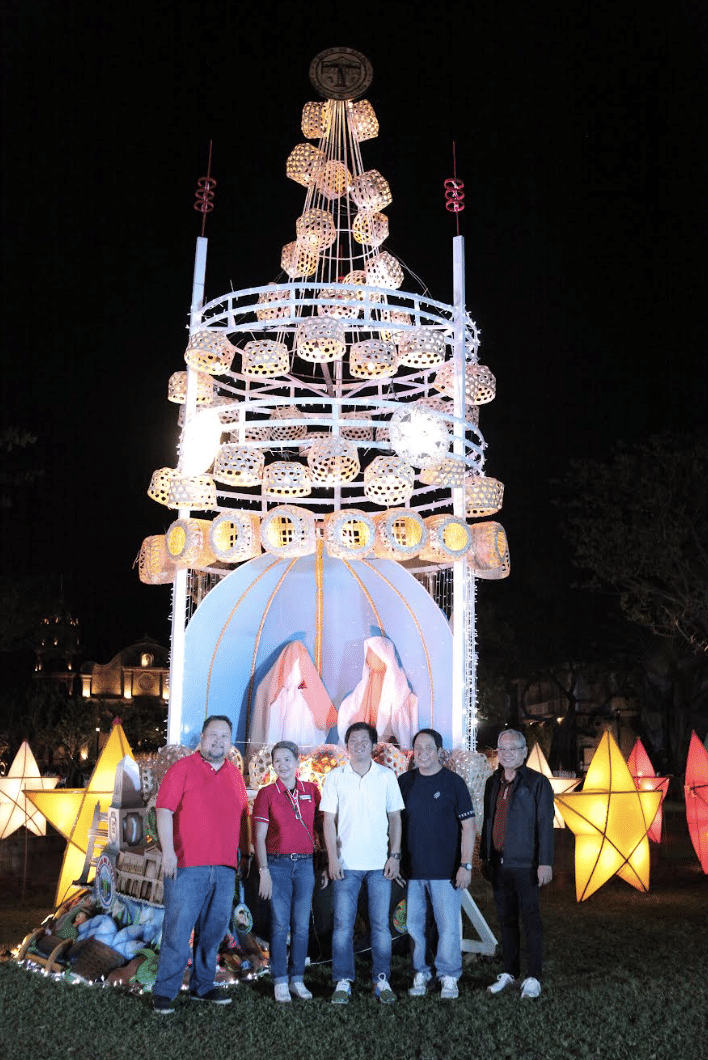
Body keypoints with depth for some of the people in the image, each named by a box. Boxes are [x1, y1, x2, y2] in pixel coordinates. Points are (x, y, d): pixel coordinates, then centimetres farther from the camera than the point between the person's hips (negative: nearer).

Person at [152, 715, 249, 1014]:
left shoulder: (235, 775, 15)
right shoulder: (183, 768, -2)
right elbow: (164, 810, -8)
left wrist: (247, 852, 16)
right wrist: (168, 851, -16)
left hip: (225, 867, 5)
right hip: (187, 866, -5)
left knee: (213, 930, 11)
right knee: (178, 928, -5)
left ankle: (202, 986, 23)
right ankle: (164, 992, 5)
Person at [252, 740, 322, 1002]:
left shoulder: (311, 791, 6)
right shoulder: (267, 794, -1)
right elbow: (259, 837, -2)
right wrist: (263, 871, -9)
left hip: (305, 864, 2)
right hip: (277, 864, -2)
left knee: (302, 925, 5)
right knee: (280, 925, 1)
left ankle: (298, 980, 17)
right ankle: (280, 982, 10)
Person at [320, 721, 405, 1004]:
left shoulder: (387, 776, 5)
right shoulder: (335, 777, 3)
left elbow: (395, 818, 8)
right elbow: (329, 819, 2)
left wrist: (395, 855, 1)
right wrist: (332, 858, -4)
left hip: (380, 863, 1)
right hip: (346, 863, -1)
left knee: (381, 925, 3)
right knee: (343, 925, 1)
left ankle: (382, 980, 14)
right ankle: (343, 981, 11)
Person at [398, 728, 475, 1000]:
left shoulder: (453, 782, -1)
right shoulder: (404, 782, 7)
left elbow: (468, 826, -1)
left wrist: (466, 865, -7)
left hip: (445, 870, -3)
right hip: (411, 869, 3)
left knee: (448, 926, 1)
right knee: (413, 925, 7)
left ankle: (449, 977, 15)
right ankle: (420, 974, 22)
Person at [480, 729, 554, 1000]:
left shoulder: (537, 782, -6)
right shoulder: (493, 783, 12)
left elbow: (545, 825, -9)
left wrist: (545, 863, -14)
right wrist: (485, 857, 17)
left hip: (524, 865, -6)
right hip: (498, 864, 6)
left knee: (530, 921, 1)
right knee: (506, 920, 13)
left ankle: (533, 978, 9)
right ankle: (509, 972, 23)